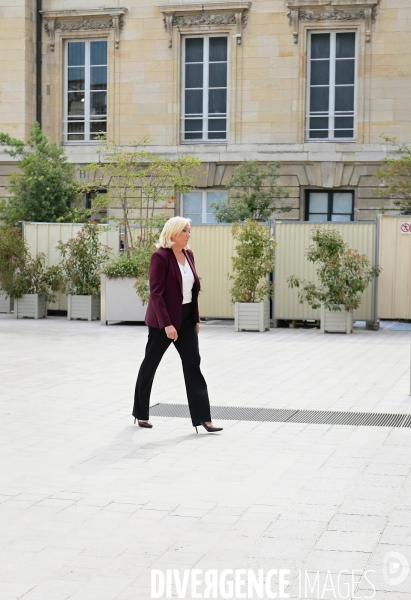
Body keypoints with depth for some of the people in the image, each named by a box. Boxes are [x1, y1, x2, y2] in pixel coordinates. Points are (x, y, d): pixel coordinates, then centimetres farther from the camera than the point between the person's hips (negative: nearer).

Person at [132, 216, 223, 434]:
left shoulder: (188, 254, 7)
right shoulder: (160, 256, -16)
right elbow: (156, 293, -19)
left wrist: (196, 318, 10)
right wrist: (167, 324, -23)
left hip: (186, 318, 7)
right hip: (163, 320, -7)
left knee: (193, 364, -1)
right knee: (150, 364, 8)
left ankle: (202, 417, -2)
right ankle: (140, 413, 23)